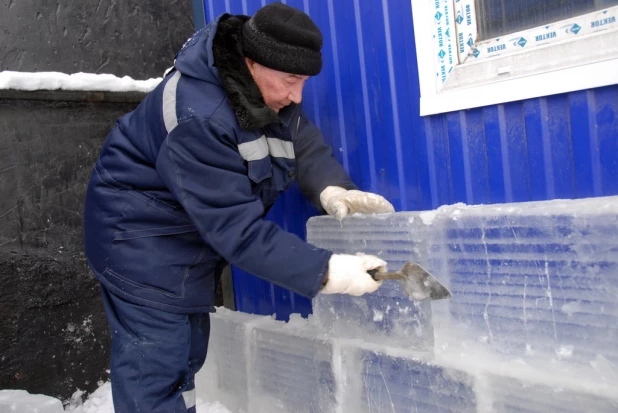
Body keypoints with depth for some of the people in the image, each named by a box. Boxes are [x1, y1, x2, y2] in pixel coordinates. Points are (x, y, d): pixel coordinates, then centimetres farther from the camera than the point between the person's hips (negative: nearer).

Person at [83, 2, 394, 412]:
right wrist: (326, 272, -36)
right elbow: (238, 231, -35)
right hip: (143, 240, -8)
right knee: (155, 365, -5)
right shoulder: (198, 118, -34)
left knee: (186, 351, 20)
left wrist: (331, 189, -25)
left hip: (193, 231, 9)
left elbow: (302, 140, -4)